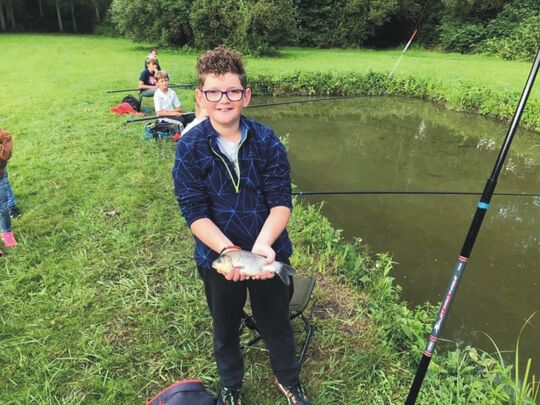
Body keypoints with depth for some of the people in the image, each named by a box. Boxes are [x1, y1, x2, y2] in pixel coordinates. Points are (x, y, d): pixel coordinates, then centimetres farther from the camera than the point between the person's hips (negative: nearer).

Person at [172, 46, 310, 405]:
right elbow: (195, 213, -16)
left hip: (270, 250, 0)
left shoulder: (267, 141, -12)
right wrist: (228, 250, -30)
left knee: (277, 324, 20)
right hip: (217, 255, 0)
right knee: (225, 329, 22)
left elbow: (281, 202, -14)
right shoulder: (189, 148, -13)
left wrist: (263, 245, -29)